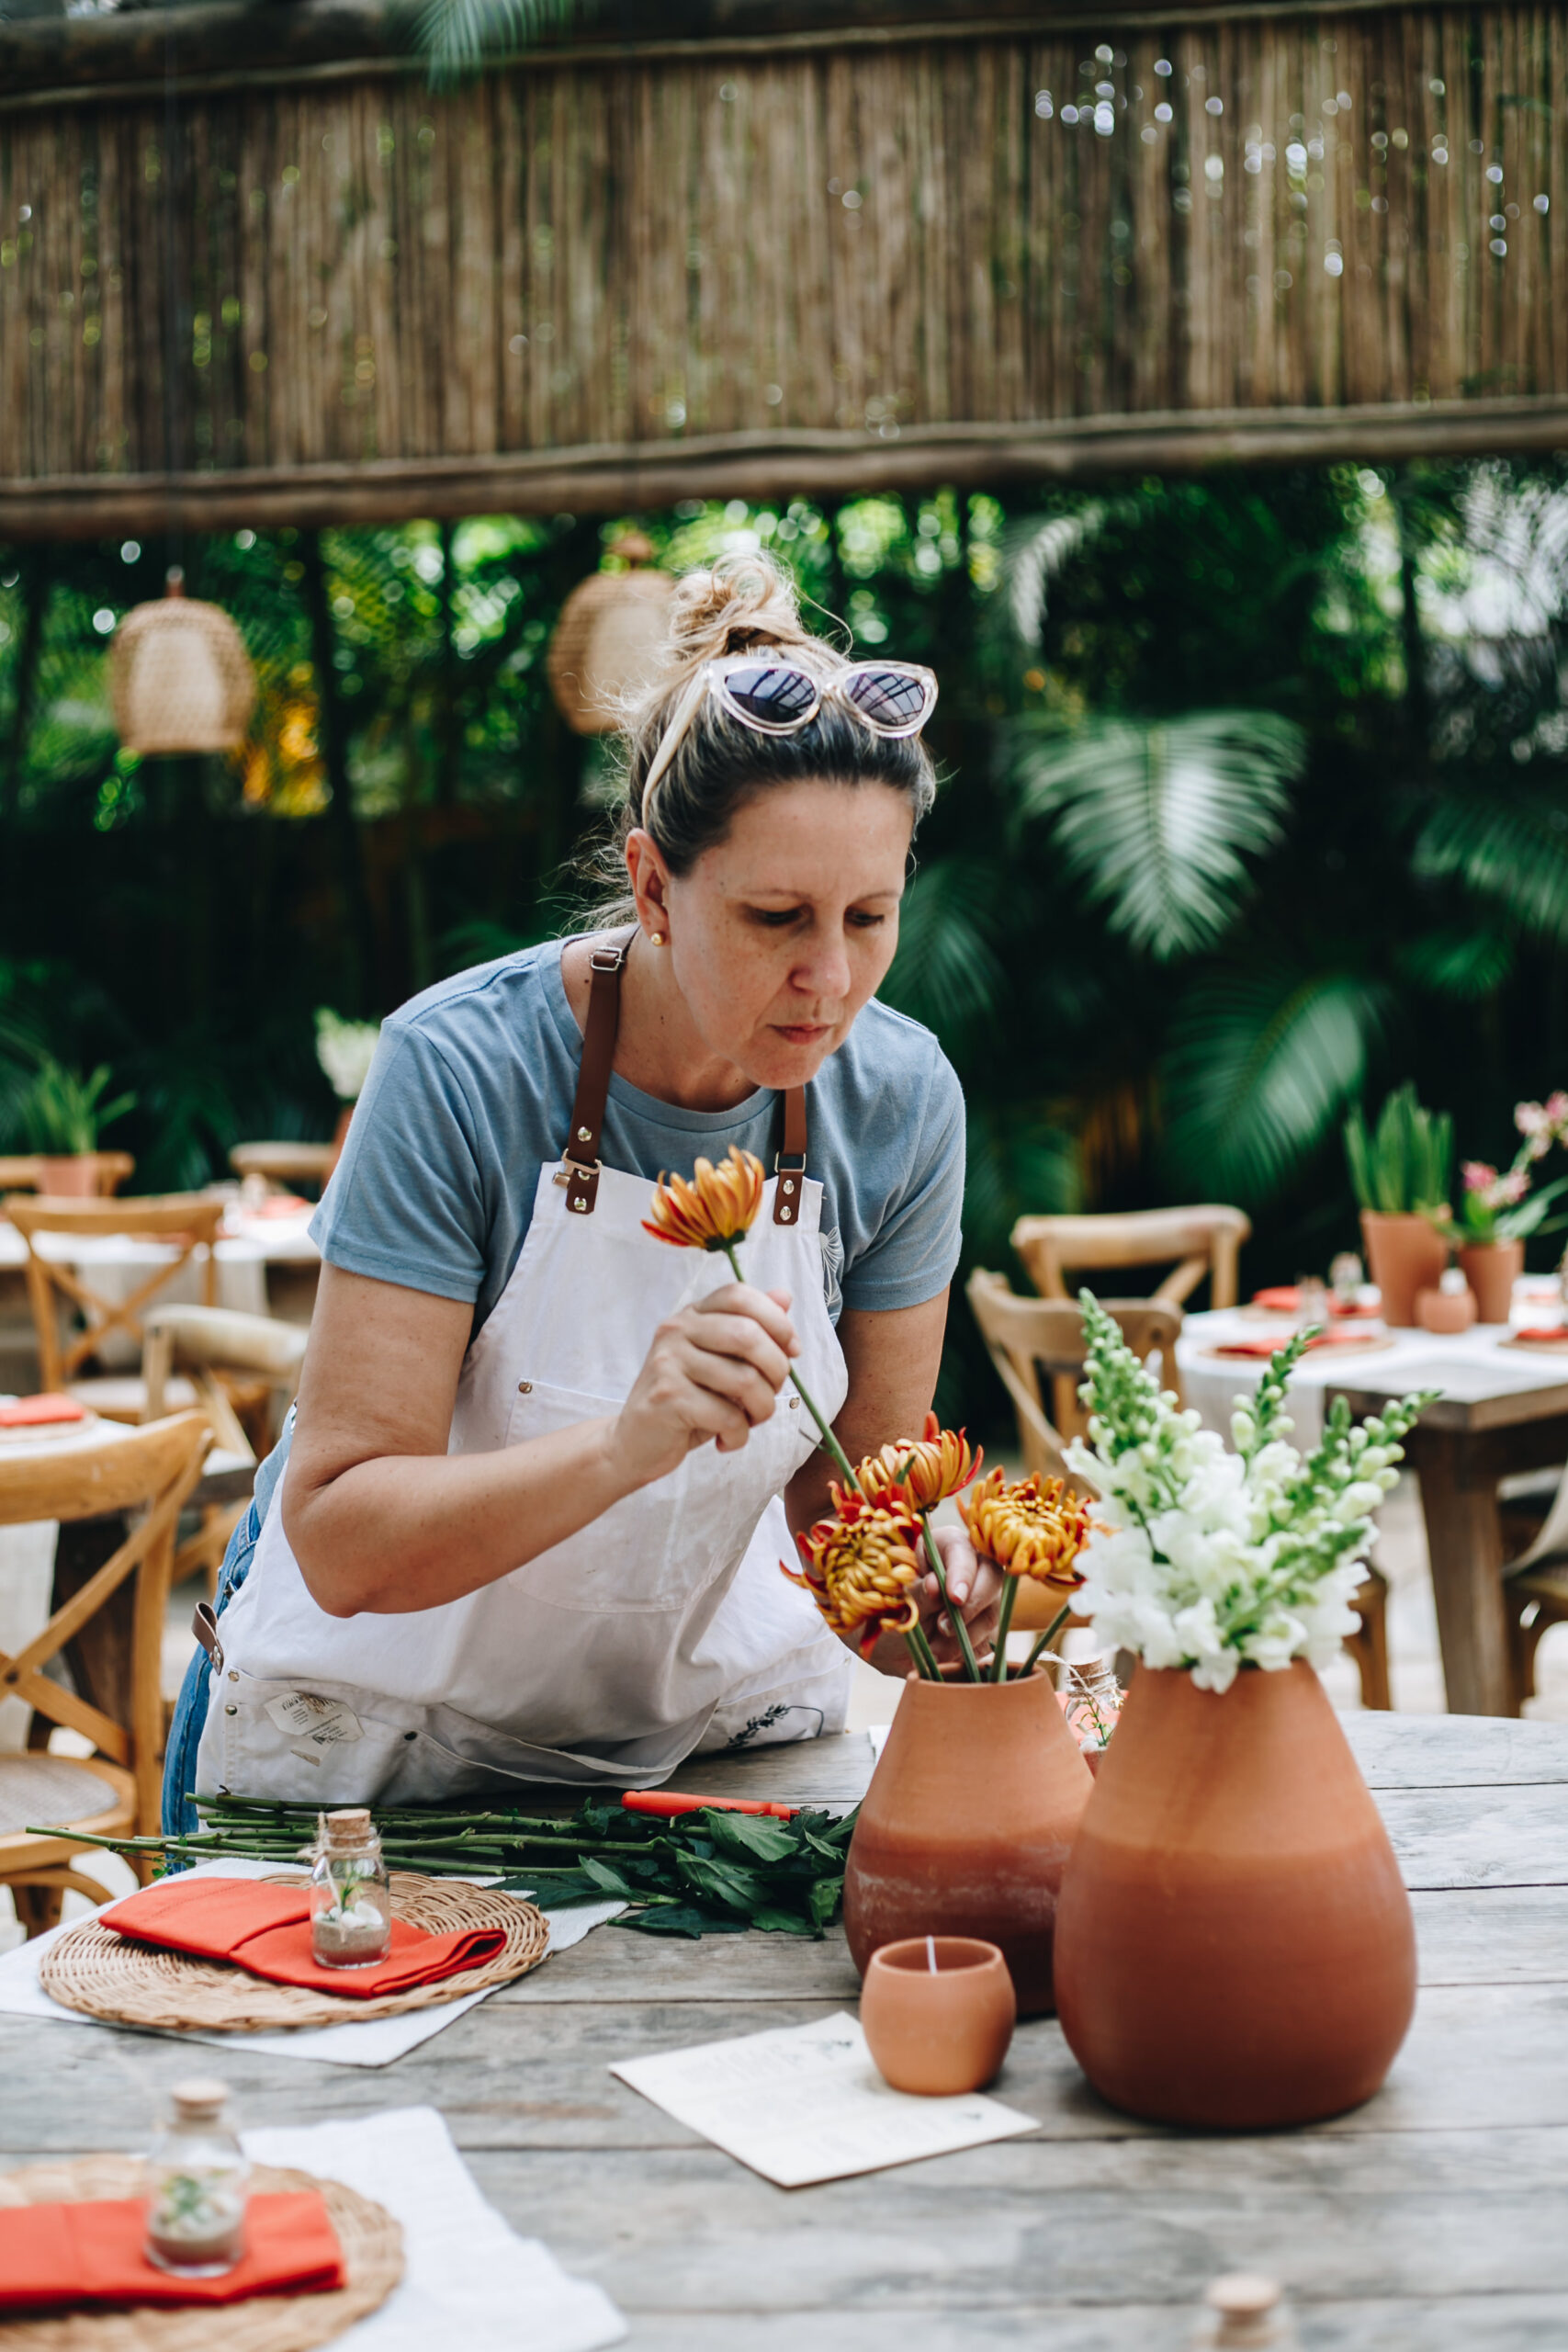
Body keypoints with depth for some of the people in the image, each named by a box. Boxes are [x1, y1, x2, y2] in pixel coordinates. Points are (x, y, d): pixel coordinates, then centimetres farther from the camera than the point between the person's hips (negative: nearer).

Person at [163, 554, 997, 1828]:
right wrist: (627, 1443, -42)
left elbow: (853, 1491, -4)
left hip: (714, 1709, 3)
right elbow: (341, 1544, -27)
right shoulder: (461, 1068, -25)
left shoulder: (898, 1099, -13)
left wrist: (919, 1585, -26)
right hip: (381, 1739, -2)